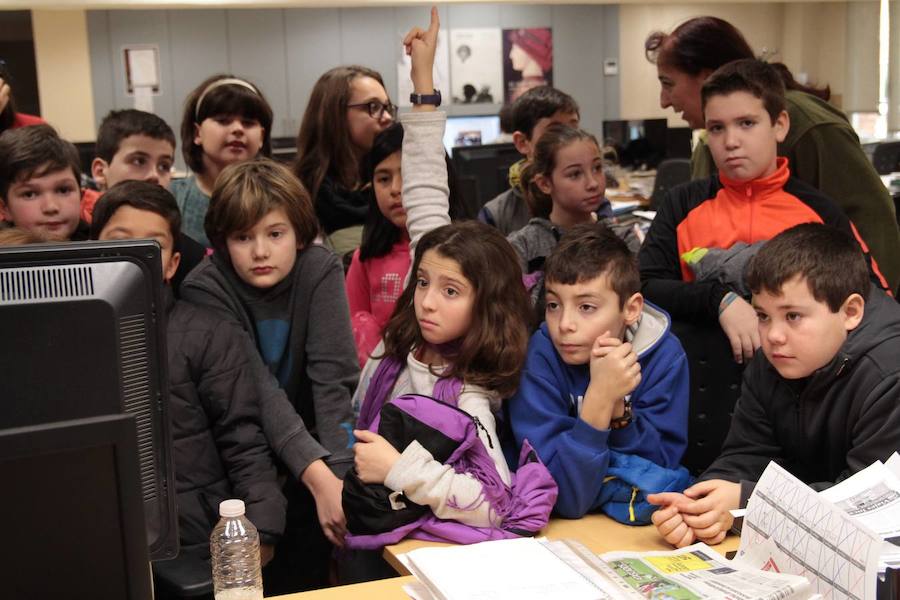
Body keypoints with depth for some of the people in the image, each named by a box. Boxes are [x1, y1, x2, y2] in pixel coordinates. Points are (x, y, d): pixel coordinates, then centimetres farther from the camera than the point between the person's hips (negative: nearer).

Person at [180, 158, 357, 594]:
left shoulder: (320, 270, -13)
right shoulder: (205, 288, -18)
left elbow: (334, 379, -21)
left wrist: (339, 474, -35)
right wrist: (317, 475, -41)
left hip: (316, 435, 1)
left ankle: (298, 589, -1)